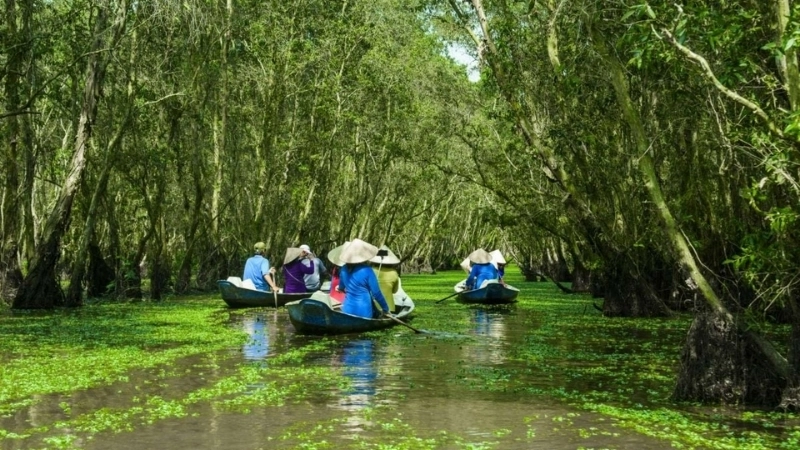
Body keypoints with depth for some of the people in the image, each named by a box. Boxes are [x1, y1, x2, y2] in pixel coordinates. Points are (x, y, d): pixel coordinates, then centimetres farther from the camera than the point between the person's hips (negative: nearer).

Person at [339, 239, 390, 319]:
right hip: (363, 311, -5)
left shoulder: (345, 269, 2)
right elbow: (376, 293, -9)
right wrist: (385, 308, 3)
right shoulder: (367, 271, -14)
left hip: (347, 309, 5)